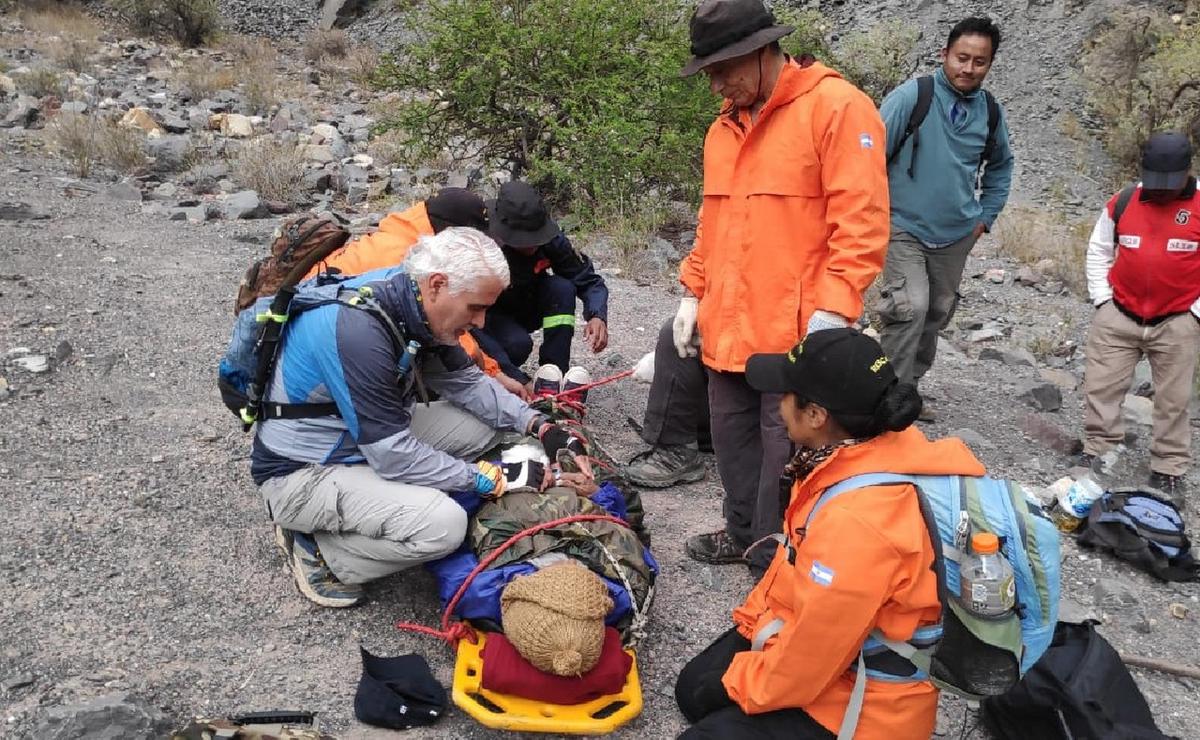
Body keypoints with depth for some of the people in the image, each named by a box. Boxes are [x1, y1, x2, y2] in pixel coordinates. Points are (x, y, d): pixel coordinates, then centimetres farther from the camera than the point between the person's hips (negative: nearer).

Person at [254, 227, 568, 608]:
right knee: (442, 524, -28)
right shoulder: (358, 330, -32)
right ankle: (319, 550, -3)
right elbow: (395, 457, -29)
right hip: (302, 472, -9)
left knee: (481, 424, 4)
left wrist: (536, 423, -6)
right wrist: (488, 479, -20)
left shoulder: (411, 303, -6)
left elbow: (465, 381, 7)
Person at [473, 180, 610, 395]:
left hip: (526, 309, 4)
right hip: (491, 315, -4)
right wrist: (520, 382, -44)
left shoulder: (550, 238, -23)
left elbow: (589, 281, -15)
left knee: (562, 288, -26)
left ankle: (553, 376, -24)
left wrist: (597, 316, -39)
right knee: (518, 343, -35)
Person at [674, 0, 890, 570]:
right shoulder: (724, 127, 14)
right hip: (727, 328, 7)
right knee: (733, 439, 18)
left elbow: (861, 221, -15)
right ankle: (745, 535, 38)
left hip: (796, 332, -7)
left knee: (784, 452, 2)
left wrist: (832, 311, -21)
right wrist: (693, 293, 15)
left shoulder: (836, 107, -10)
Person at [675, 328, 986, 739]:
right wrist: (759, 617, 0)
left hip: (861, 704, -9)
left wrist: (738, 681, -10)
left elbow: (805, 659, -27)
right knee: (693, 688, 18)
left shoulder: (856, 523, -39)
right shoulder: (880, 444, -12)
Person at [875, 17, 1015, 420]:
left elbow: (1000, 166, 19)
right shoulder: (911, 96, -16)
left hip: (957, 233, 6)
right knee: (910, 307, -21)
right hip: (904, 227, -6)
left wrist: (986, 216, 13)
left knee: (937, 314, 15)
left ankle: (909, 386, 33)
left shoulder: (991, 111, 1)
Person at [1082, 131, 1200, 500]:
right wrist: (1102, 300, 3)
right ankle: (1097, 454, 17)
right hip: (1118, 317, 2)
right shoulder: (1122, 203, 1)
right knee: (1101, 388, 4)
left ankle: (1170, 470, 17)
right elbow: (1098, 251, 12)